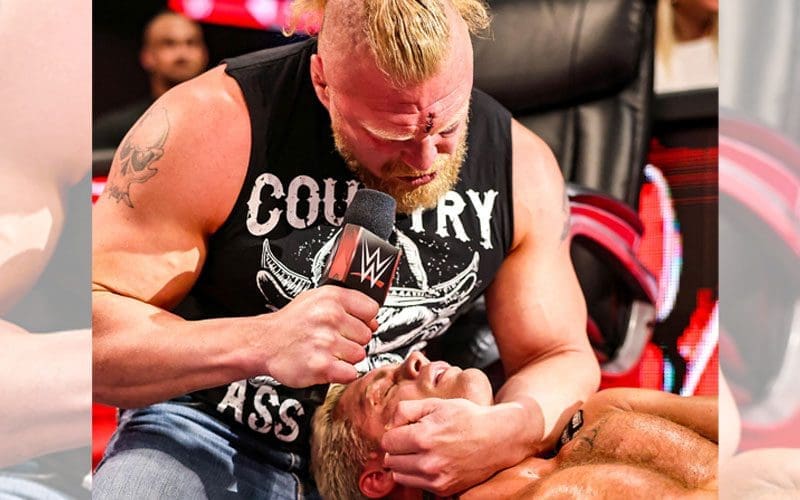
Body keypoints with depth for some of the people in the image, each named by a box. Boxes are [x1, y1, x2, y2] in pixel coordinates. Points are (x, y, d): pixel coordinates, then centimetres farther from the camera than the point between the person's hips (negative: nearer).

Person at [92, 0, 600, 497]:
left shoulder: (520, 165, -8)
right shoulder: (207, 127, -20)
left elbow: (562, 358, -2)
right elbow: (94, 331, -21)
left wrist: (507, 433, -26)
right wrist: (258, 344, -38)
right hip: (213, 437, -3)